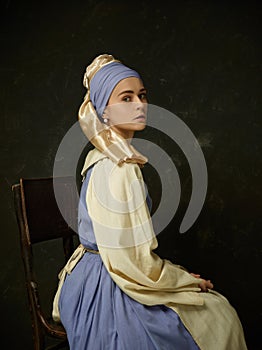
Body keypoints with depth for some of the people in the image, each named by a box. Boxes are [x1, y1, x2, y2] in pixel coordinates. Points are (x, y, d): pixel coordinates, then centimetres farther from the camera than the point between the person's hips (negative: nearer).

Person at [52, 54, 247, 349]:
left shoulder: (100, 157, 5)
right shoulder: (120, 170, -26)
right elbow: (134, 261, -24)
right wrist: (189, 281, -8)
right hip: (107, 294, -9)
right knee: (220, 316, 5)